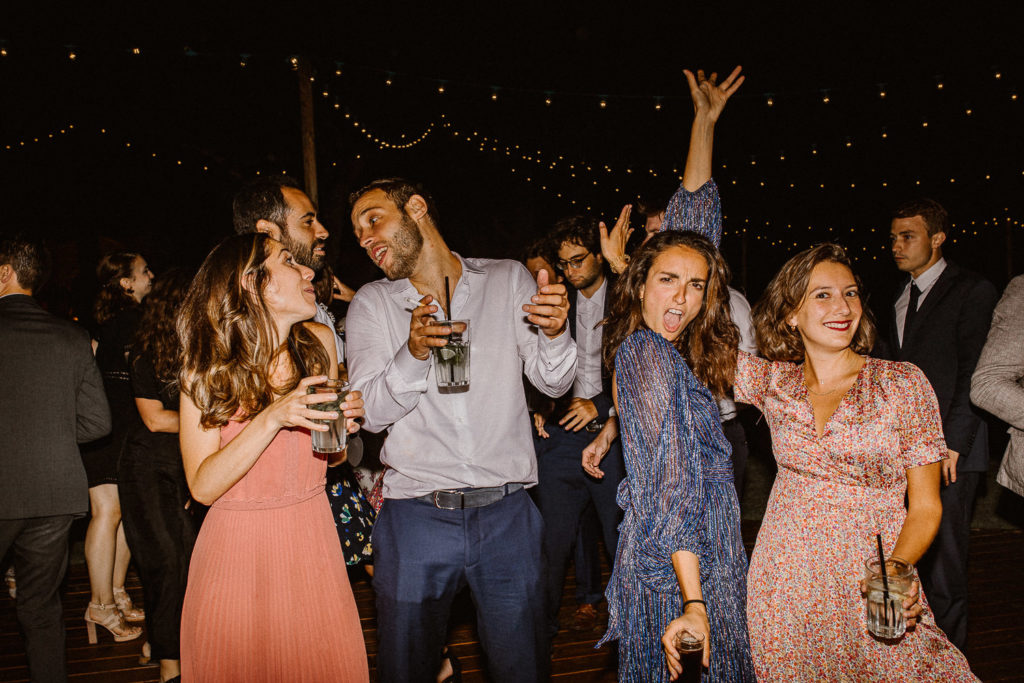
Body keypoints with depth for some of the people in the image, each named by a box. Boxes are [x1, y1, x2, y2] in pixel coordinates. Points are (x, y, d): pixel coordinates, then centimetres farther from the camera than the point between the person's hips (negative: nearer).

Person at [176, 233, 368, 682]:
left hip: (312, 541, 3)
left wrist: (345, 424, -14)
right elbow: (203, 486, -17)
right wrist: (271, 418, -28)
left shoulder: (319, 342, -3)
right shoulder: (207, 368, -11)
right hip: (237, 549, -2)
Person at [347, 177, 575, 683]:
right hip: (416, 515, 0)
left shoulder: (507, 280, 4)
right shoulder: (372, 304, 4)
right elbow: (371, 413, -4)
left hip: (507, 513, 0)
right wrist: (414, 353, -22)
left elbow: (553, 383, 3)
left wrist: (554, 333, -19)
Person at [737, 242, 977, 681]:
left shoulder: (903, 384, -3)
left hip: (874, 589, -1)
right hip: (784, 588, 1)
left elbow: (925, 506, -2)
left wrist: (897, 570, -19)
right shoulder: (772, 380, 2)